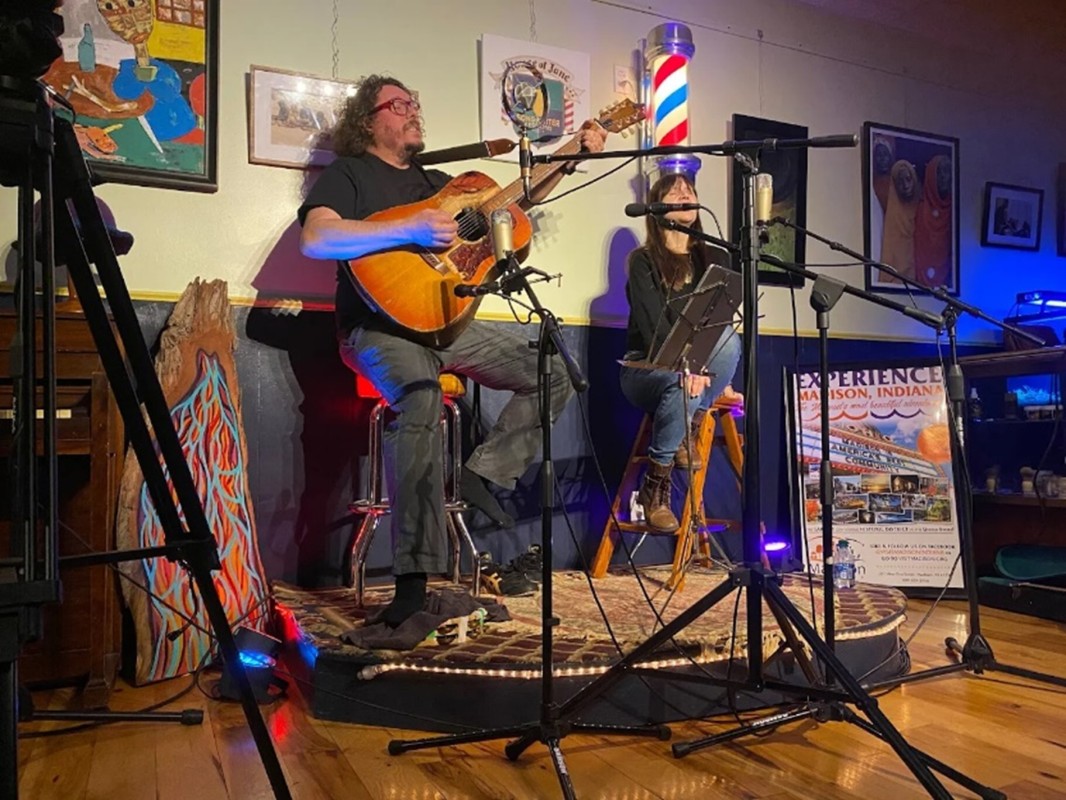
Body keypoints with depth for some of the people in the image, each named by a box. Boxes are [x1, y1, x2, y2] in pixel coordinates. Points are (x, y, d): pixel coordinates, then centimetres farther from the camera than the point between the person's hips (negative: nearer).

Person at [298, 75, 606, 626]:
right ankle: (413, 576, -36)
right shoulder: (347, 174, 4)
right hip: (381, 324, -7)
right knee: (421, 397, -38)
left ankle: (483, 473, -1)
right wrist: (411, 230, -23)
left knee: (554, 376, -1)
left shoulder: (434, 181, 24)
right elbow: (314, 239, -16)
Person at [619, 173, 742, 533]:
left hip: (699, 367, 3)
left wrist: (719, 377, -11)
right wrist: (688, 369, -32)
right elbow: (654, 328, -16)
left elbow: (722, 324, 4)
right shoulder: (643, 260, -3)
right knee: (682, 385, -37)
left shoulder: (716, 259, 10)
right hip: (646, 368, -3)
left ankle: (686, 428, -16)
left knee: (729, 338, -28)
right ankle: (654, 487, -18)